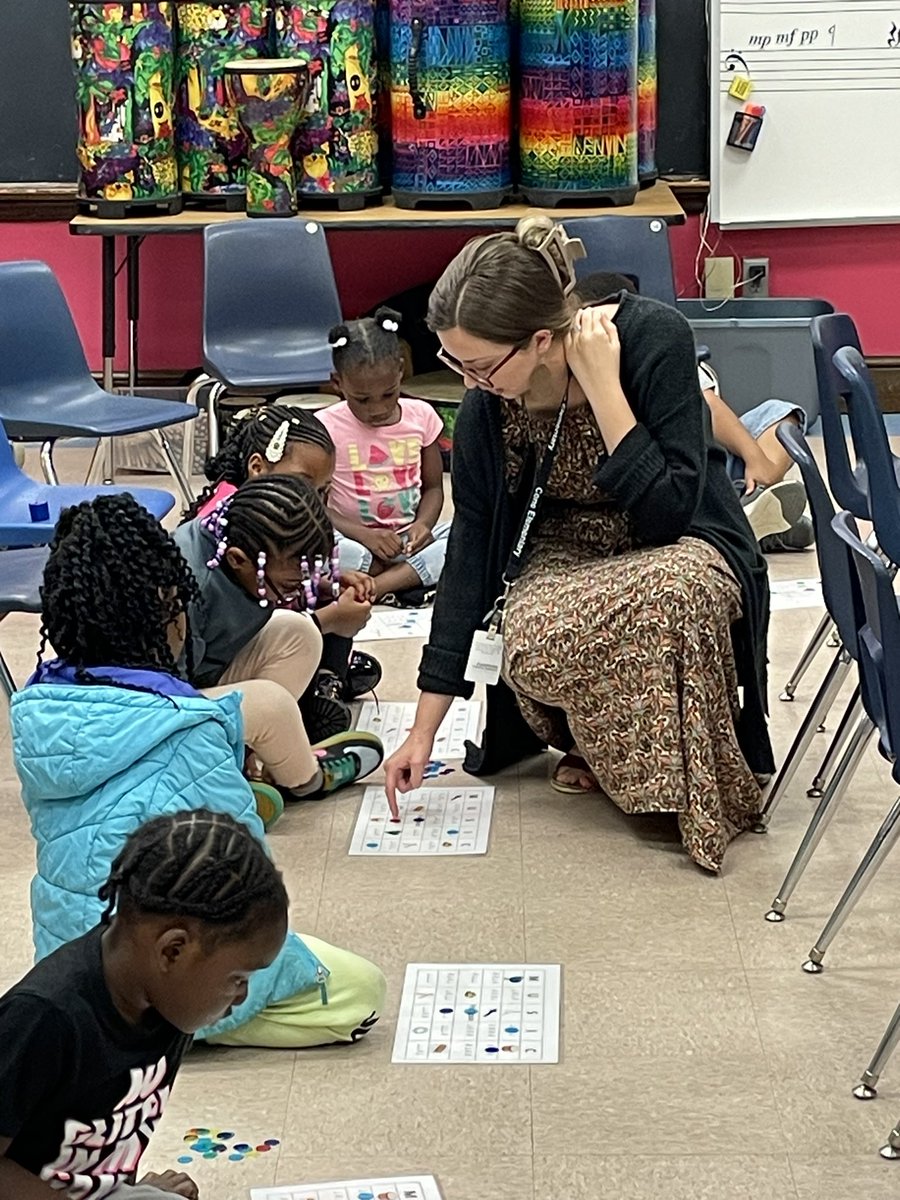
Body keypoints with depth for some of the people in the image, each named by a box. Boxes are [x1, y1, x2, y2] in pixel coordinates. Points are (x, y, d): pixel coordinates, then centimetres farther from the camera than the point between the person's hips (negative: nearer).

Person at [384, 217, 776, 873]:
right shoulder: (485, 408, -15)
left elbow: (670, 512, -26)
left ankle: (703, 787, -15)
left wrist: (602, 388, -30)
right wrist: (423, 731, -8)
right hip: (568, 555, 2)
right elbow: (469, 555, -9)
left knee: (678, 591, -39)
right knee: (533, 647, -33)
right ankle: (598, 742, 1)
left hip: (681, 548, -2)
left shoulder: (654, 336, -24)